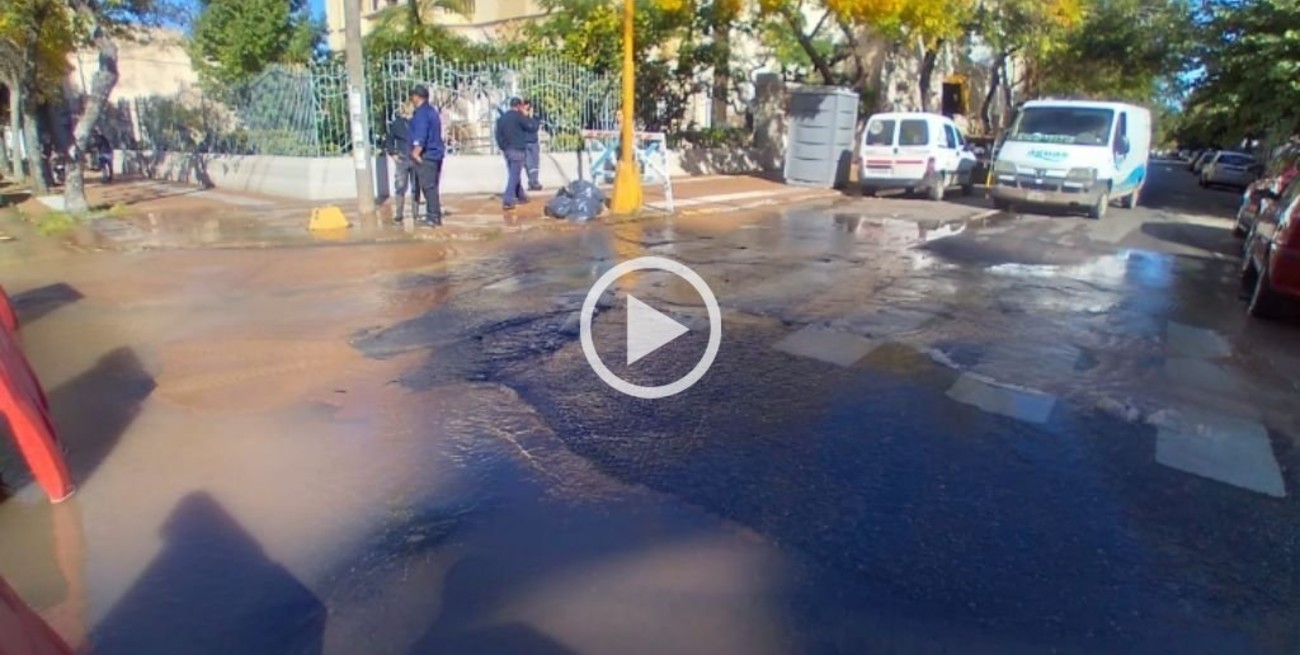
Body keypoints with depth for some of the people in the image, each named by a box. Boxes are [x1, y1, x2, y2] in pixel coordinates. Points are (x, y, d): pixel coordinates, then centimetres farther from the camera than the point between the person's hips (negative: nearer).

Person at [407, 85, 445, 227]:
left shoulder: (421, 113, -13)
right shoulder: (432, 111, 17)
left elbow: (420, 137, -23)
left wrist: (416, 153, -19)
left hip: (426, 155, -10)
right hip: (435, 154, 10)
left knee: (428, 187, -7)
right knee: (432, 186, 13)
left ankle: (433, 217, -6)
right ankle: (434, 215, 18)